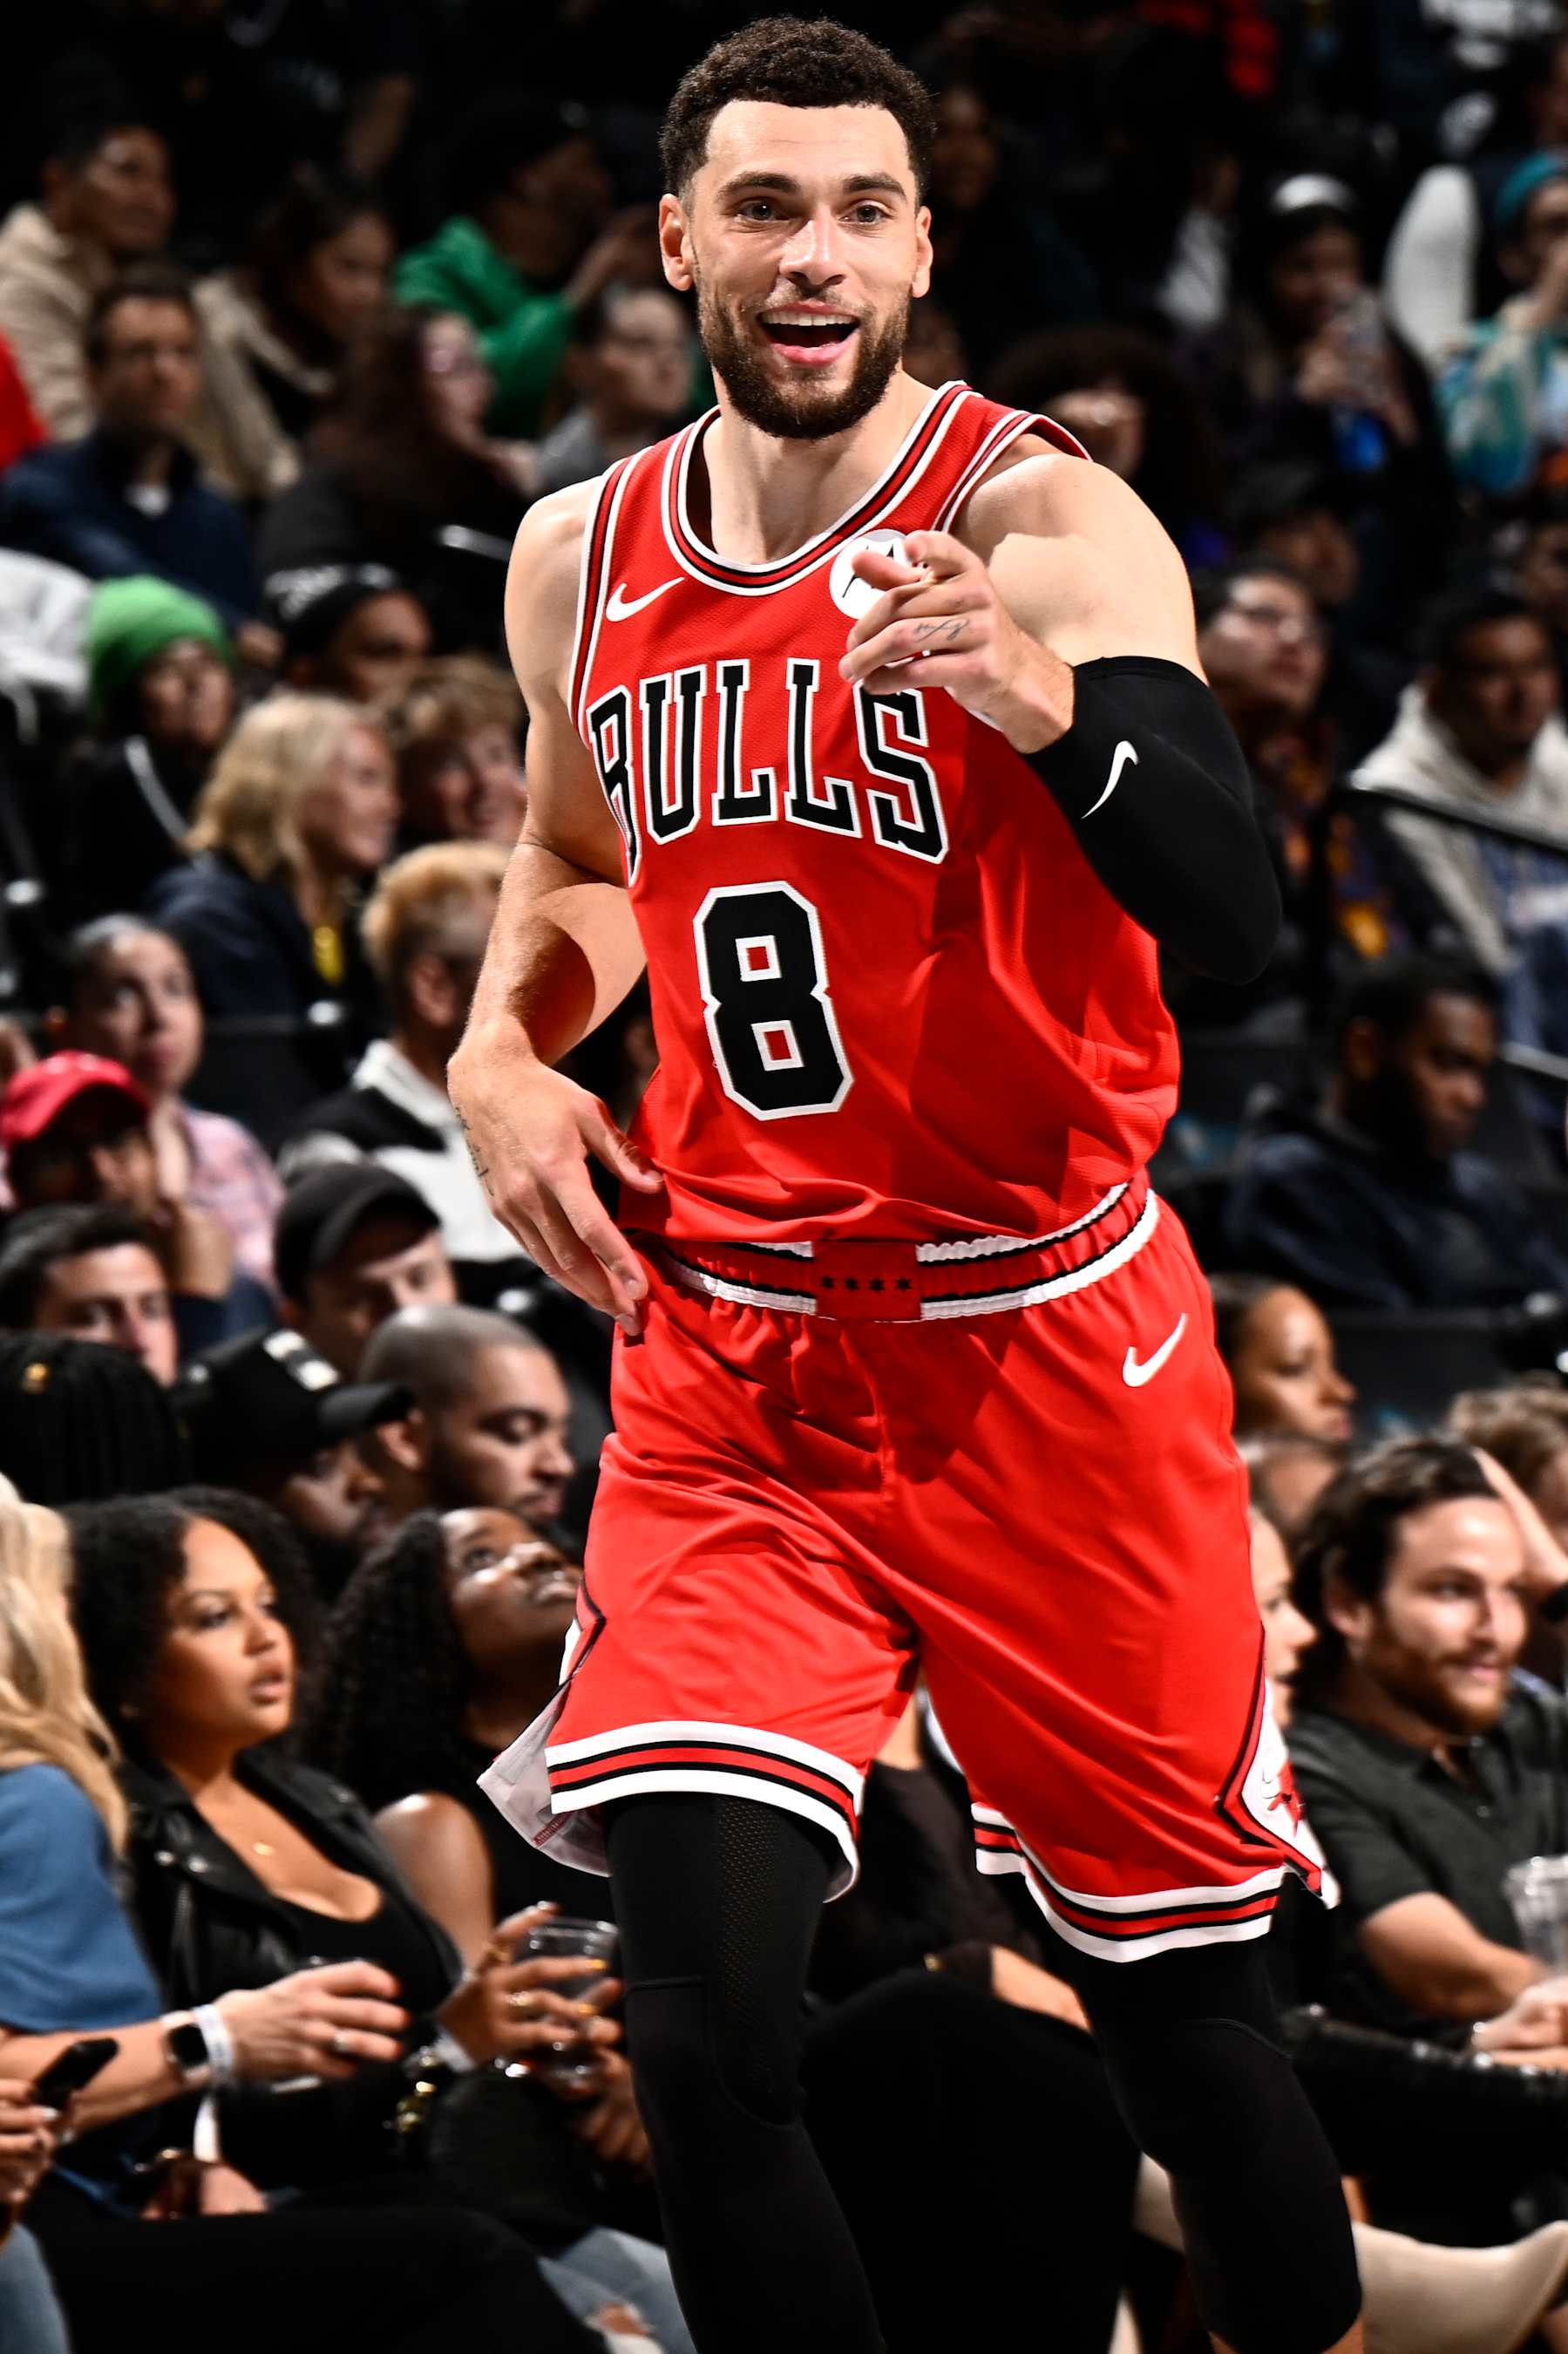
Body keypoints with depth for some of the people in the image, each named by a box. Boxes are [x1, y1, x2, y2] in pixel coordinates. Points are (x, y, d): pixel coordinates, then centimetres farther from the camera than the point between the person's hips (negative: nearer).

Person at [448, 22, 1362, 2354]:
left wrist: (1058, 708, -41)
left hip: (1042, 1349, -3)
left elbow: (1236, 917, -24)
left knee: (1178, 1982, 7)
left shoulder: (1040, 523, -11)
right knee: (703, 2025, -11)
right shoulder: (580, 561, 5)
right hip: (732, 1360, 3)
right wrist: (505, 1043, 6)